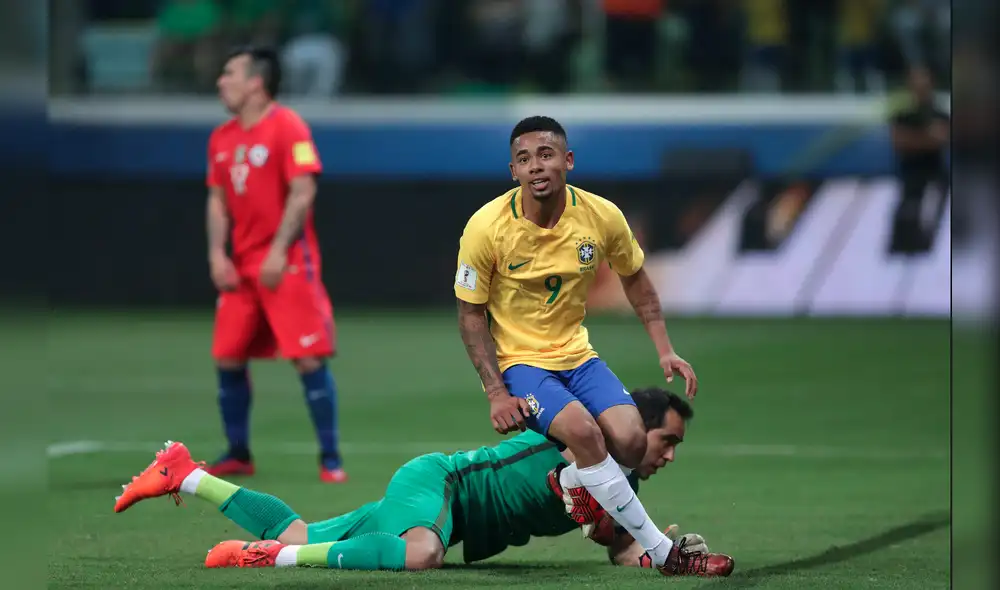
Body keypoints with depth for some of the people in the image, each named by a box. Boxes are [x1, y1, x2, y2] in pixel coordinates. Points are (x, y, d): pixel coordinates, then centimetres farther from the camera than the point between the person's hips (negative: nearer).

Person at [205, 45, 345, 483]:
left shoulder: (287, 126, -10)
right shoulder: (222, 138, 11)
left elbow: (303, 192, -15)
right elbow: (218, 200, 16)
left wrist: (278, 252, -19)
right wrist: (217, 255, 3)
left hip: (286, 262, -7)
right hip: (242, 265, 7)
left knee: (309, 359, -9)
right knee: (228, 359, 5)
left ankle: (330, 459, -3)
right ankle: (238, 455, 17)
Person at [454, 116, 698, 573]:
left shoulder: (602, 216, -8)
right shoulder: (487, 227, -16)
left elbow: (634, 279, 11)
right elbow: (470, 314, -7)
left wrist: (664, 350, 3)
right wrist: (496, 392, -15)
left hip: (575, 354, 4)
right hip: (516, 361, -4)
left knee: (630, 440, -21)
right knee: (580, 428, -31)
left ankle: (577, 483, 16)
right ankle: (661, 551, -20)